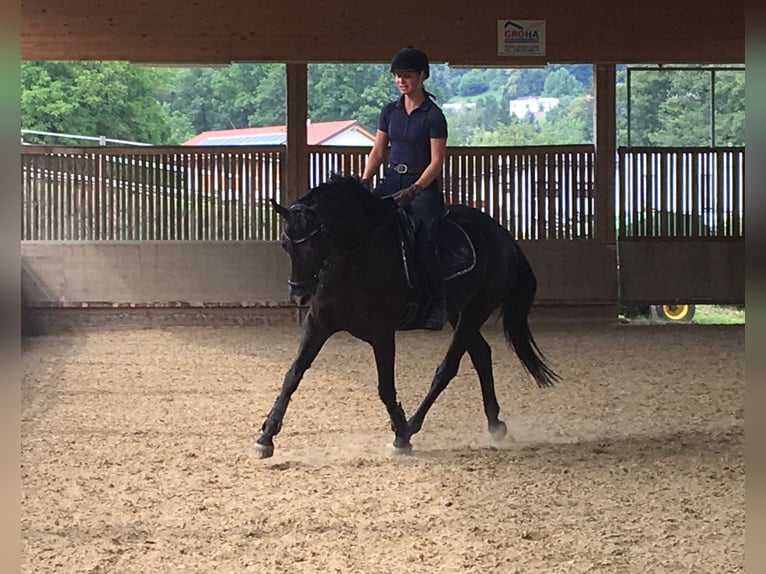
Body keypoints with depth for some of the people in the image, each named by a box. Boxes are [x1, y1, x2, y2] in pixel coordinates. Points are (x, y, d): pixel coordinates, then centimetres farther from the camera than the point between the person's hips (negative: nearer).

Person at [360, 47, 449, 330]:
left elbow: (436, 162, -10)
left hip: (422, 184, -5)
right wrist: (364, 182, -3)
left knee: (424, 245, -16)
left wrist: (413, 190, -20)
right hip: (391, 180, 5)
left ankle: (439, 306, -2)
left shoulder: (433, 116, -6)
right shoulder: (390, 111, 10)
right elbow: (377, 151, 12)